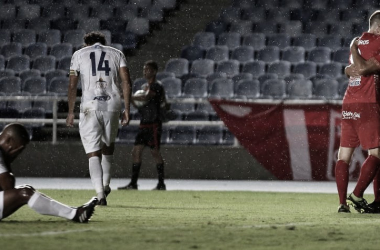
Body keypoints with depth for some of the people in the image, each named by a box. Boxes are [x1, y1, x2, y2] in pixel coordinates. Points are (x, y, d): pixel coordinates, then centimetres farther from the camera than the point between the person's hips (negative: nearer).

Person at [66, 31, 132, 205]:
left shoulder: (79, 55, 12)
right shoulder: (116, 54, 16)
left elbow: (72, 85, 4)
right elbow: (126, 82, 3)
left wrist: (70, 111, 9)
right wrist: (126, 109, 4)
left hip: (90, 107, -2)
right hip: (112, 105, 2)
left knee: (93, 153, -3)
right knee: (108, 147, 24)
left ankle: (100, 193, -18)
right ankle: (105, 185, 32)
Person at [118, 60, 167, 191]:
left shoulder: (156, 86, -9)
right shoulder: (144, 86, 18)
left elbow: (146, 98, -26)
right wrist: (133, 102, 3)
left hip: (154, 125, -9)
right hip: (144, 124, 9)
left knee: (155, 152, -7)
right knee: (136, 151, 2)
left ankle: (161, 183, -1)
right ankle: (133, 183, 3)